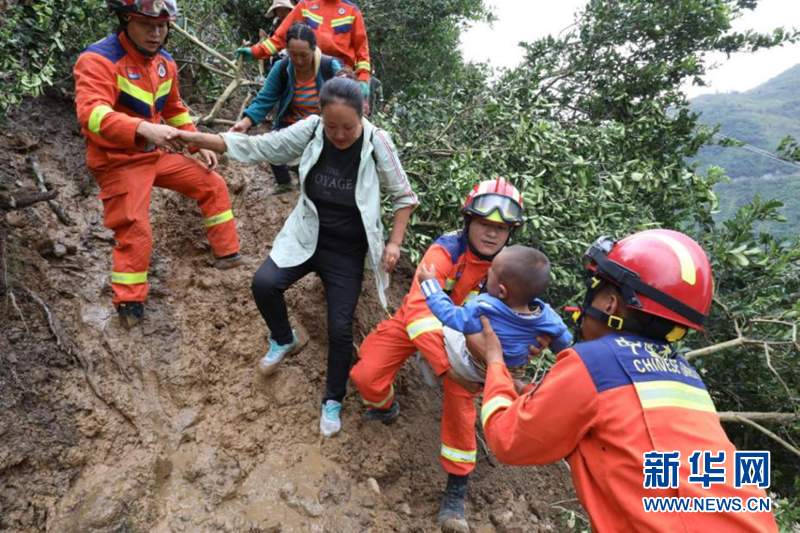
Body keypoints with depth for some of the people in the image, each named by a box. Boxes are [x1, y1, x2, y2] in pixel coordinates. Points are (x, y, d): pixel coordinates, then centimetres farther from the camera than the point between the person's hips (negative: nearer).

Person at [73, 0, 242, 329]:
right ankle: (129, 304, 7)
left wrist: (200, 144, 7)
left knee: (212, 184, 5)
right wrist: (144, 129, -54)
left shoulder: (165, 62, 3)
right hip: (119, 161, -7)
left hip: (158, 154, 7)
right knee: (135, 231, -10)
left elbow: (175, 110, 17)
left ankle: (227, 254, 17)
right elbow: (91, 113, -37)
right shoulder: (99, 59, -21)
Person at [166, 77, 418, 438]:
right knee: (264, 283, -20)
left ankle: (333, 400, 22)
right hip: (305, 237, 2)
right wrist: (194, 138, -13)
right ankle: (284, 341, 14)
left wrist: (394, 242, -14)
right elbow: (258, 147, -7)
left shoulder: (377, 143, -17)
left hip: (347, 251, -2)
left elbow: (403, 195, -5)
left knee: (340, 327, -4)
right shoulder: (310, 131, -13)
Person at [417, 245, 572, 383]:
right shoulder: (545, 315, -27)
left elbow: (449, 315, -24)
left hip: (473, 370, -4)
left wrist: (429, 283, -13)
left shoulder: (483, 309, -39)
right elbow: (564, 342, -10)